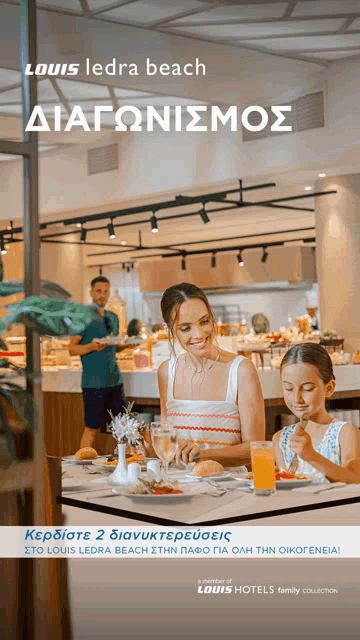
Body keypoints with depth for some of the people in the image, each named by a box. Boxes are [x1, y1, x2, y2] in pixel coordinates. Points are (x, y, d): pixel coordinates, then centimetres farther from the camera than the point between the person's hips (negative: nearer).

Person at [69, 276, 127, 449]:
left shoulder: (113, 317, 16)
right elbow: (72, 349, -7)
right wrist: (92, 346, -24)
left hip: (115, 380, 6)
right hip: (93, 381, -6)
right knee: (91, 428, -2)